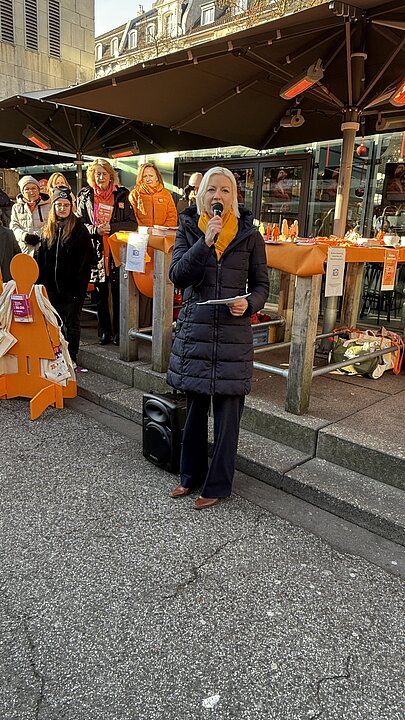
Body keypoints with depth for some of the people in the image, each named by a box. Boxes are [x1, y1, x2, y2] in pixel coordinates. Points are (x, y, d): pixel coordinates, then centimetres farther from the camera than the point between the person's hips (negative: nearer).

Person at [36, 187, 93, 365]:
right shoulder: (47, 230, 10)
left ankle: (72, 358, 13)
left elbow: (87, 258, -9)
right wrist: (40, 280, 3)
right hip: (51, 284, 5)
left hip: (72, 285, -5)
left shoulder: (79, 229, -4)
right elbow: (40, 257, 12)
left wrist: (79, 282, -15)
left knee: (72, 322, 4)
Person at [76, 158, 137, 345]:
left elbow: (132, 223, 1)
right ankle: (105, 331, 17)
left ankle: (118, 332, 11)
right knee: (100, 294, 6)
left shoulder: (121, 195, 6)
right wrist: (95, 229, -11)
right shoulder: (85, 195, 9)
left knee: (118, 293, 0)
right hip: (96, 251, 1)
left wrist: (111, 227, -12)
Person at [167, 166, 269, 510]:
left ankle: (217, 485, 21)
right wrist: (205, 241, -18)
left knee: (227, 413, 4)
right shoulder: (189, 229, 5)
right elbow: (177, 275, -8)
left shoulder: (249, 234, 2)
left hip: (233, 334, -1)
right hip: (194, 330, 2)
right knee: (194, 408, 14)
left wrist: (249, 304, -15)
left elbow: (262, 285, 6)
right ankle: (191, 475, 32)